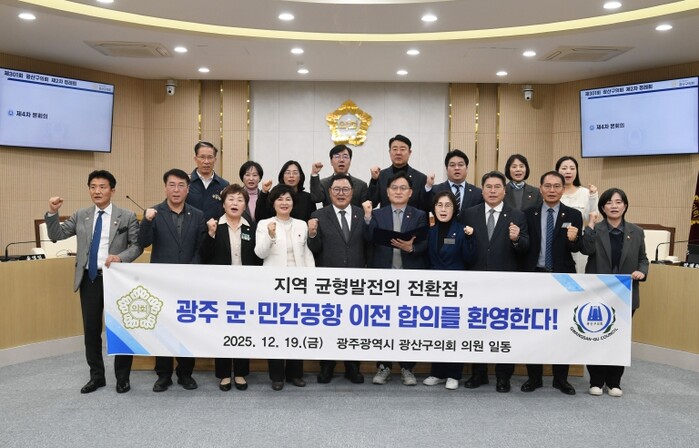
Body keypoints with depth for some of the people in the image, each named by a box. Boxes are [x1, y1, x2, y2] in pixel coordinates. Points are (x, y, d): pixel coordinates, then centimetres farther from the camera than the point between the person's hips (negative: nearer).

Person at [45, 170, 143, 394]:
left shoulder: (127, 216, -4)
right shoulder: (80, 216, 7)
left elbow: (137, 245, -5)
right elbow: (56, 235, 5)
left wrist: (121, 257, -21)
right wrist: (52, 213, -9)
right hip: (89, 279, 4)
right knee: (91, 329, 11)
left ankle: (122, 377, 20)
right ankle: (97, 376, 27)